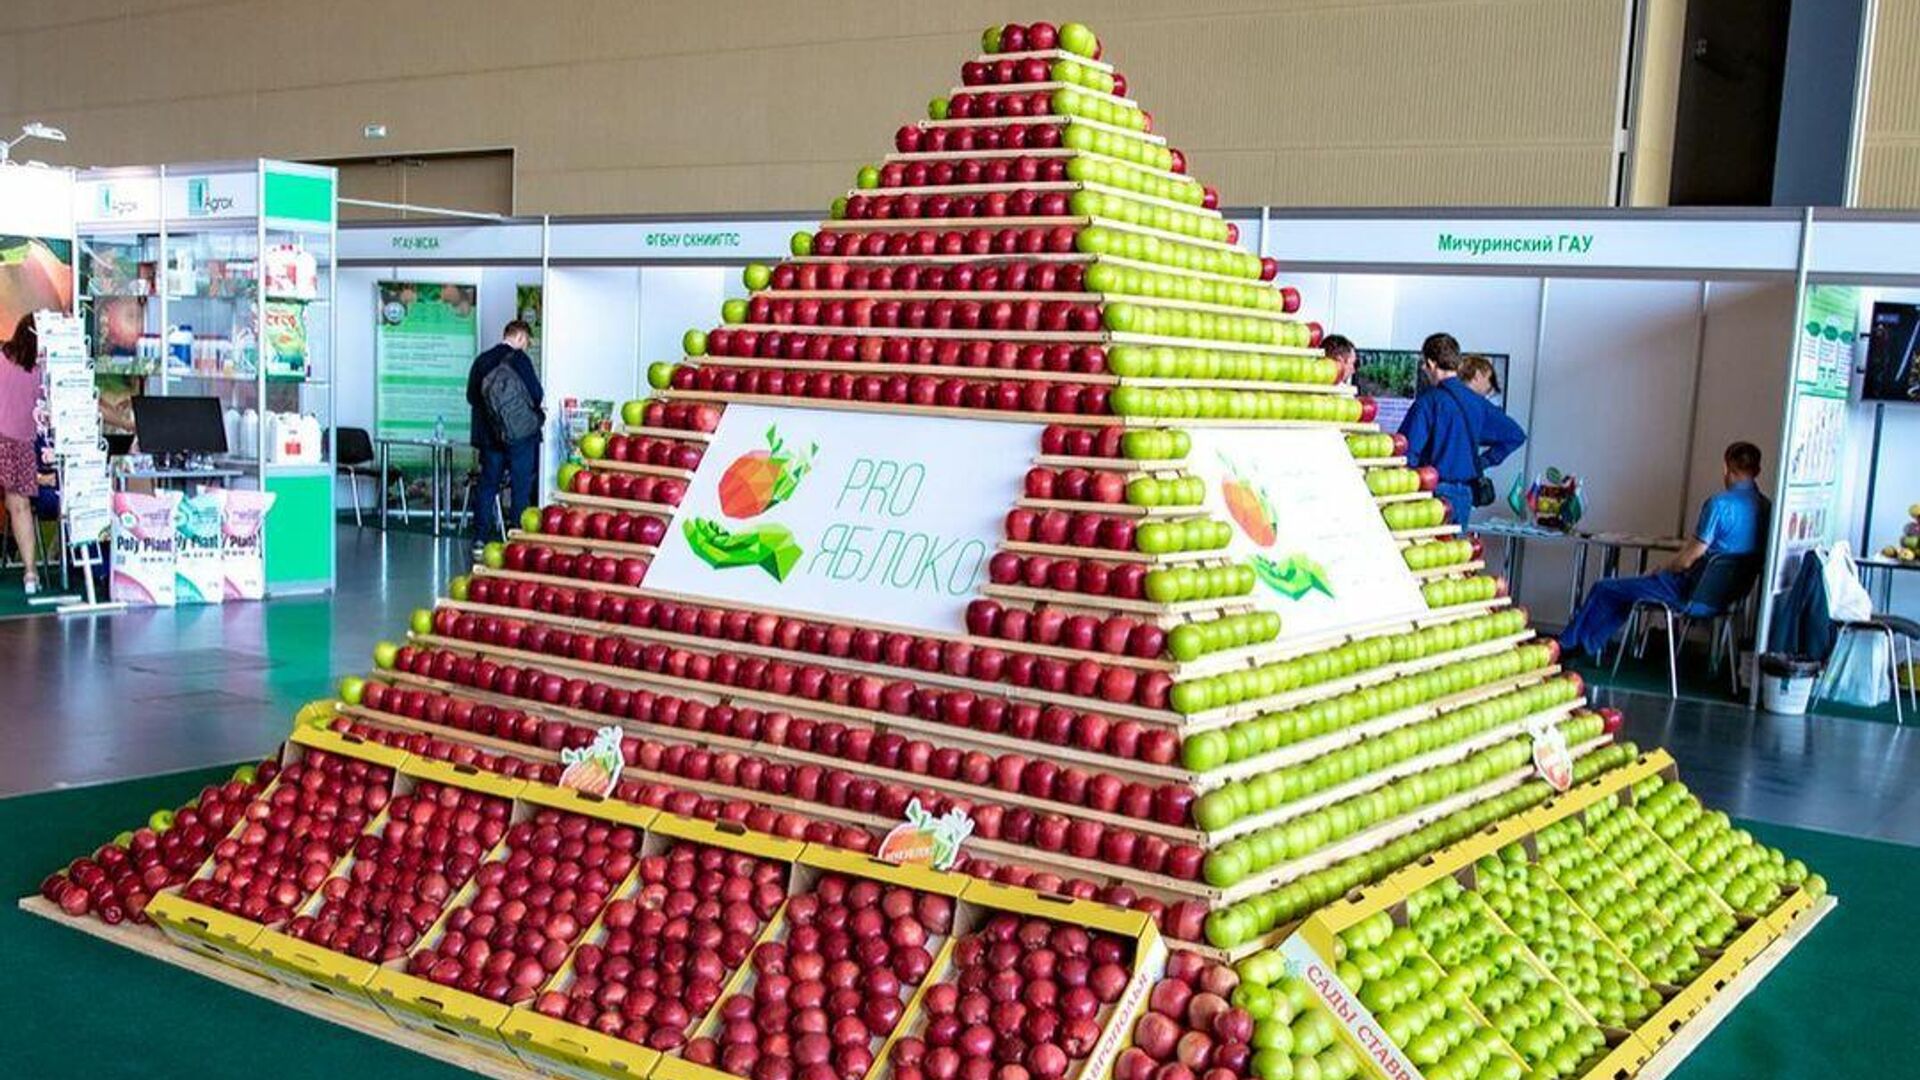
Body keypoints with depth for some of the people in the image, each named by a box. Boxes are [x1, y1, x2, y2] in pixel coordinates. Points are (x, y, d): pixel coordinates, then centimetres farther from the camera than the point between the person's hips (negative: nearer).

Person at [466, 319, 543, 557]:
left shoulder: (482, 360, 6)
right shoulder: (519, 359, -11)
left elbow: (471, 396, 11)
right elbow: (536, 394, -14)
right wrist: (537, 410, 7)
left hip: (488, 435, 5)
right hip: (520, 433, -5)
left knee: (487, 485, 12)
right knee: (520, 488, 2)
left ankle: (480, 540, 11)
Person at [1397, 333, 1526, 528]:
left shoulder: (1429, 400, -11)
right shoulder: (1476, 402, 9)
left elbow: (1407, 449, -17)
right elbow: (1515, 435, 12)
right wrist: (1484, 461, 15)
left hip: (1436, 491, -7)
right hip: (1465, 494, 7)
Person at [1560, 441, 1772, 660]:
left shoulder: (1720, 503, -21)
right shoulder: (1765, 507, 4)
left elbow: (1687, 560, -18)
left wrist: (1663, 569, 3)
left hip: (1694, 593, -9)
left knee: (1604, 589, 6)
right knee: (1626, 589, 26)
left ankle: (1569, 644, 22)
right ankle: (1587, 645, 29)